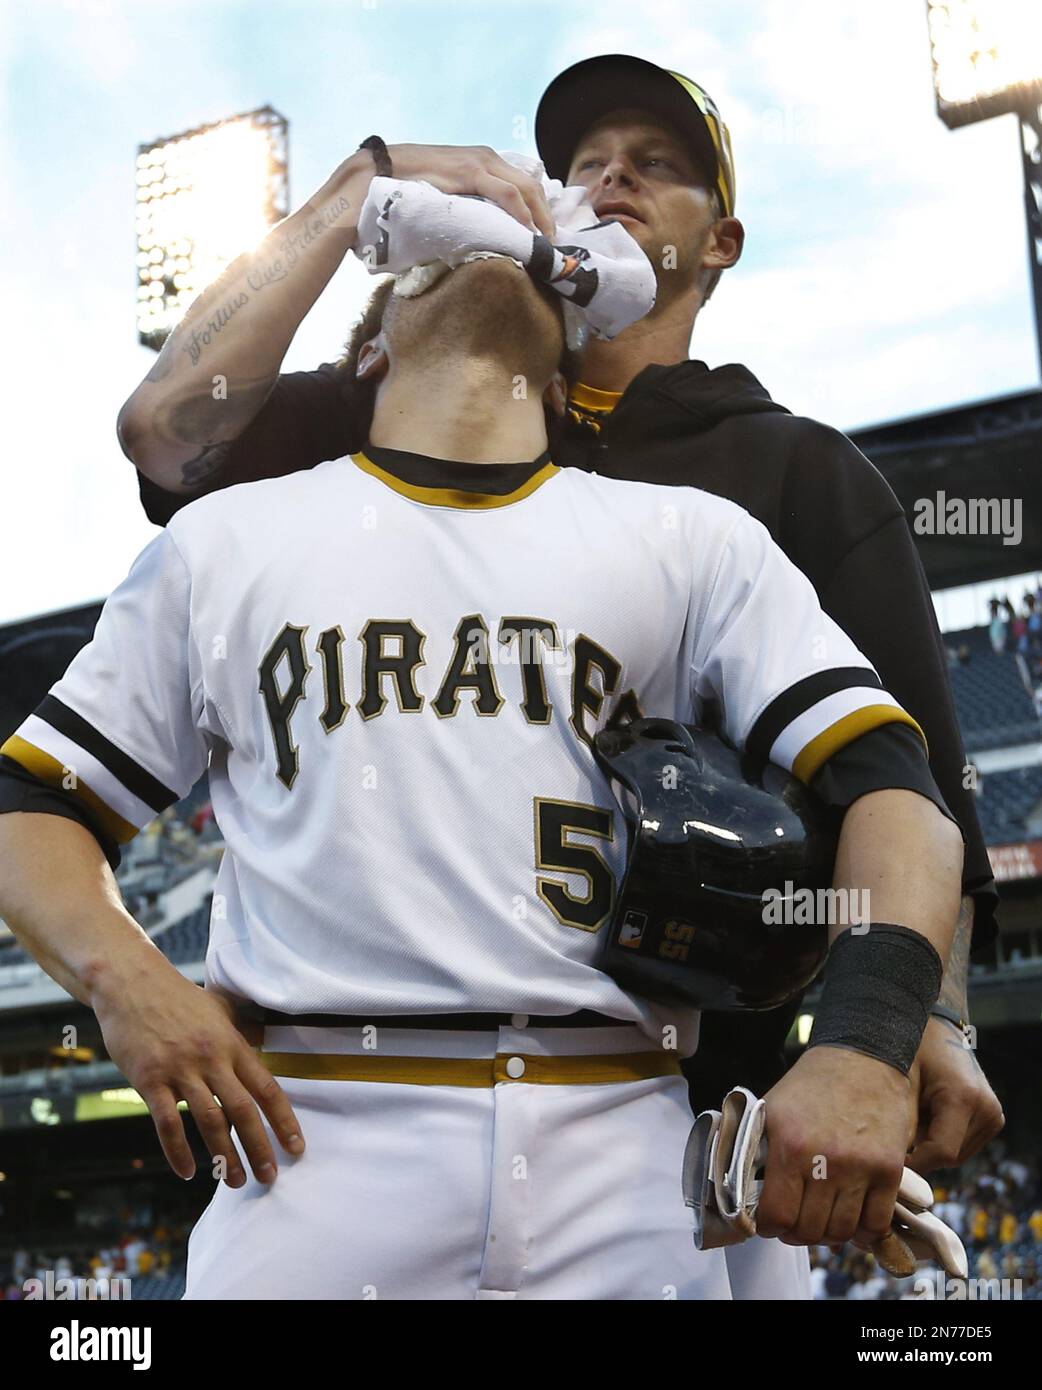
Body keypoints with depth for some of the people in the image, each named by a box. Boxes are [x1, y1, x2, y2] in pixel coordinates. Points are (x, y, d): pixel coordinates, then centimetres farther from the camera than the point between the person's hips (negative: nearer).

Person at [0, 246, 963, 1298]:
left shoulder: (693, 540, 14)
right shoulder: (222, 542, 16)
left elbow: (890, 784, 3)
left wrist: (867, 1039, -16)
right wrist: (124, 979, -6)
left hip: (621, 1157, 1)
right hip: (309, 1147, 0)